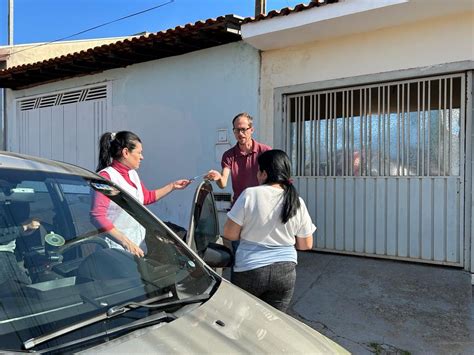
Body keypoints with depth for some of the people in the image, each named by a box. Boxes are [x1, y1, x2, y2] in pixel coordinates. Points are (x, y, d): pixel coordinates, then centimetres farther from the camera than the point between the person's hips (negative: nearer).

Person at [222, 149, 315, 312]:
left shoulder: (250, 194, -13)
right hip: (285, 272, 3)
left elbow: (230, 234, -9)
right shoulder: (297, 202, -4)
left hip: (250, 271, -2)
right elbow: (306, 245, 4)